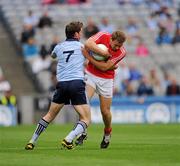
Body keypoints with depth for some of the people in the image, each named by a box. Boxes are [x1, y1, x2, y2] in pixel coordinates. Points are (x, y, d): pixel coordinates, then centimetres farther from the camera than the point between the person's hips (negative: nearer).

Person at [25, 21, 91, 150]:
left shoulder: (59, 47, 16)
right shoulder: (81, 46, 8)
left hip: (62, 84, 4)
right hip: (77, 83, -4)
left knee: (50, 115, 20)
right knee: (86, 119, 0)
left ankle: (32, 142, 16)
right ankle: (69, 139, -22)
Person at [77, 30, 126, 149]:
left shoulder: (121, 52, -18)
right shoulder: (103, 36, -13)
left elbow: (104, 67, -20)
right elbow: (88, 44, -29)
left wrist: (88, 56, -22)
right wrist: (103, 53, -30)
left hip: (106, 80, -1)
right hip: (90, 75, 1)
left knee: (105, 111, 3)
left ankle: (107, 133, 34)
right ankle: (83, 132, -8)